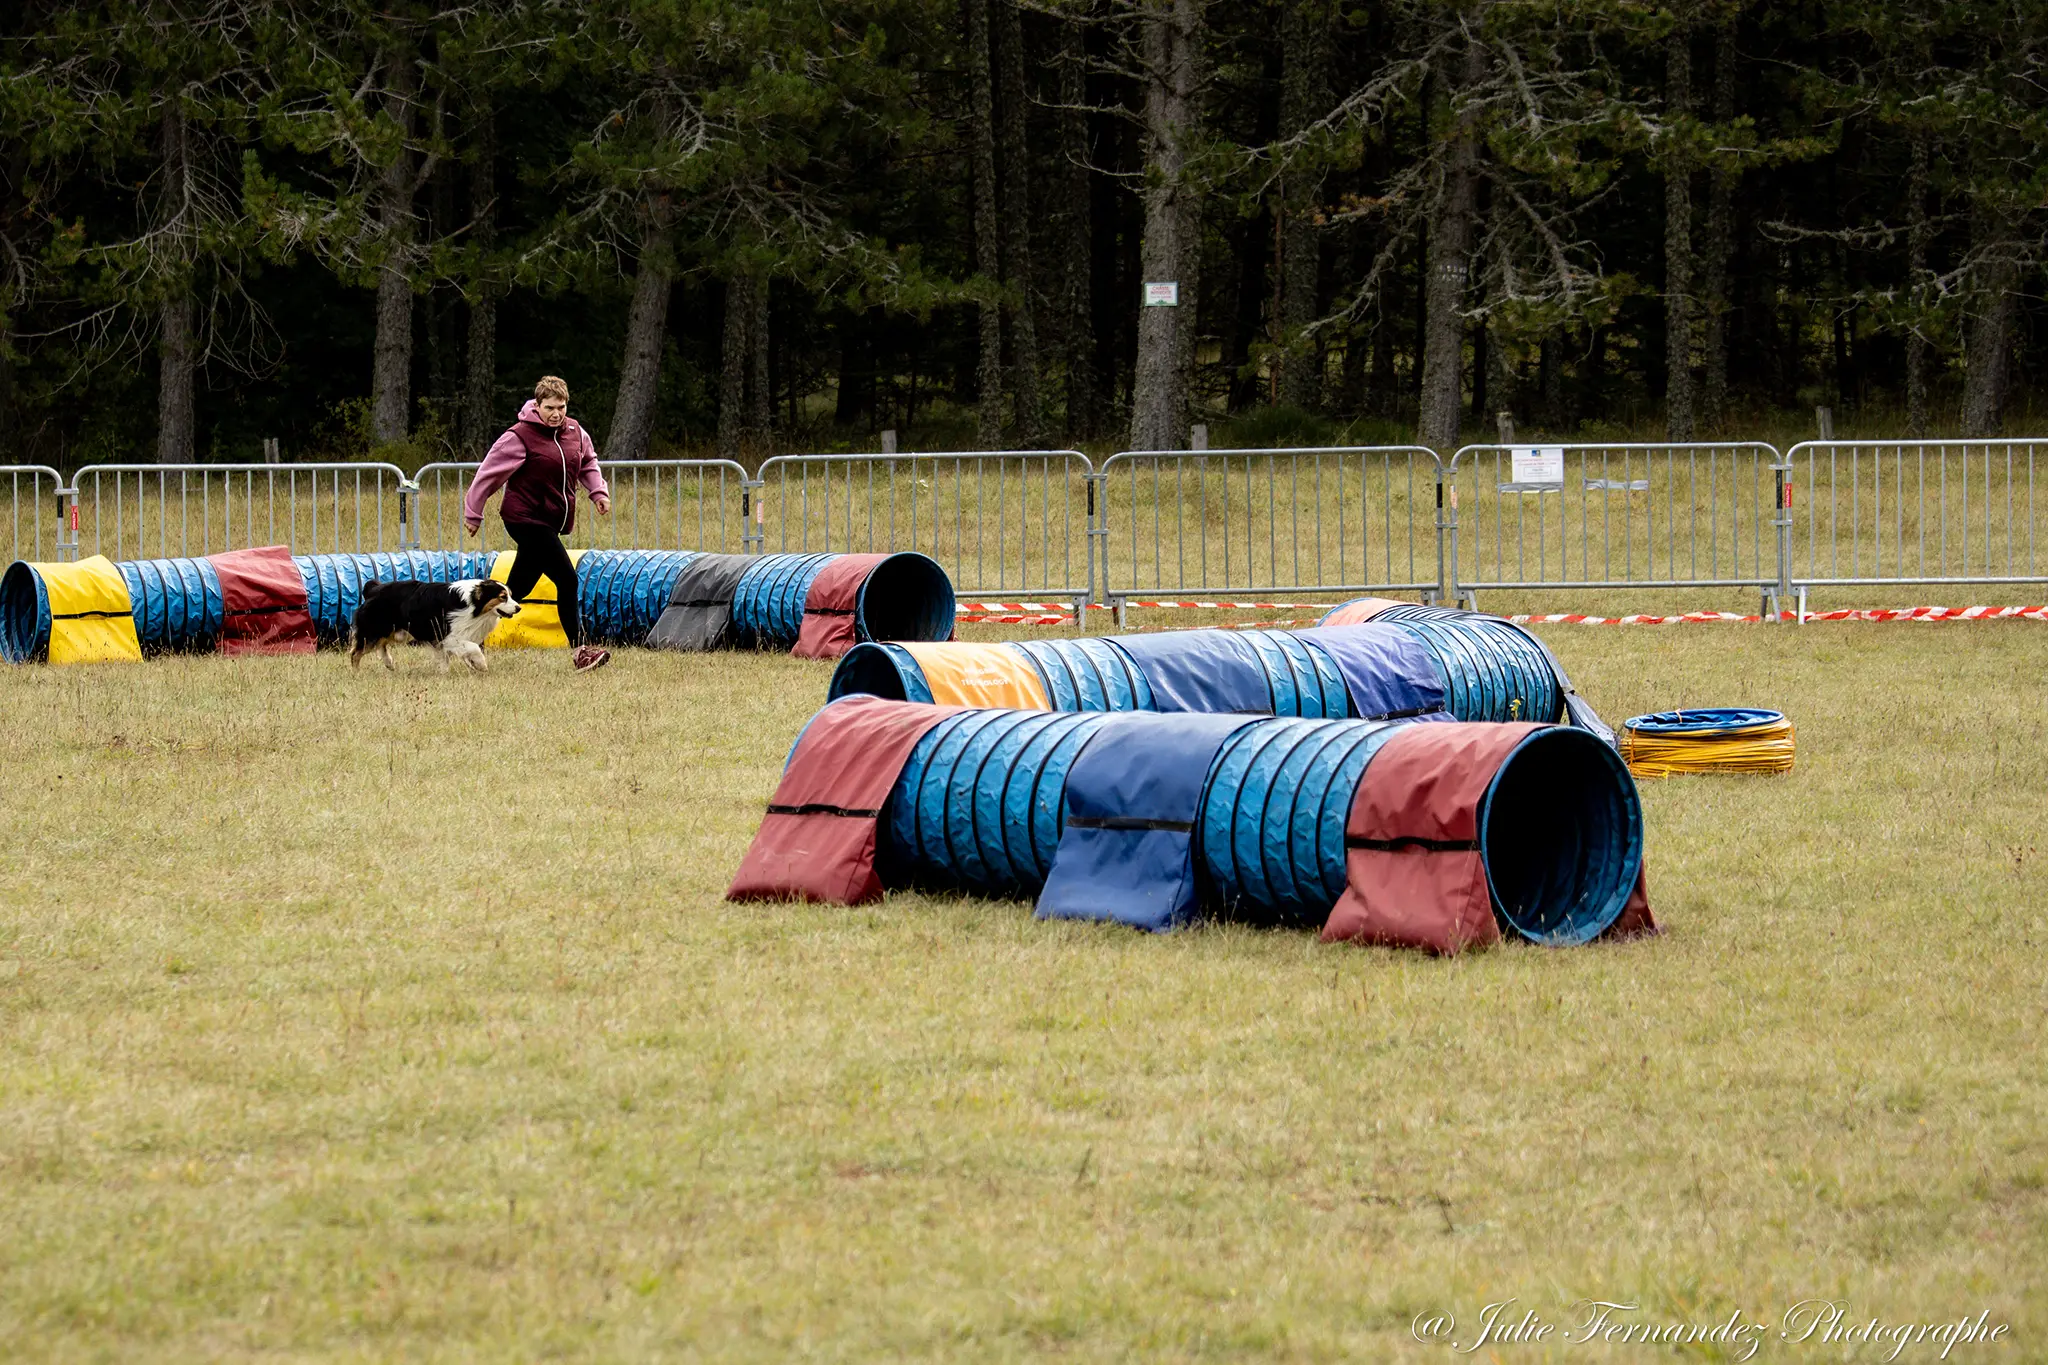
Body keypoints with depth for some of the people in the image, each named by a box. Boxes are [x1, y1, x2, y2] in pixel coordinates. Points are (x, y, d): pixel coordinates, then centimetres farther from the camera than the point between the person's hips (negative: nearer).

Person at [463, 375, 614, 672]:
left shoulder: (575, 432, 5)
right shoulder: (520, 436, -14)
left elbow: (588, 462, 24)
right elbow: (490, 473, -7)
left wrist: (598, 491, 6)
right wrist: (473, 513, -2)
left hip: (551, 522, 8)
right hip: (525, 518, -8)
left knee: (518, 588, 16)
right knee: (566, 579, -15)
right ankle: (580, 651, -12)